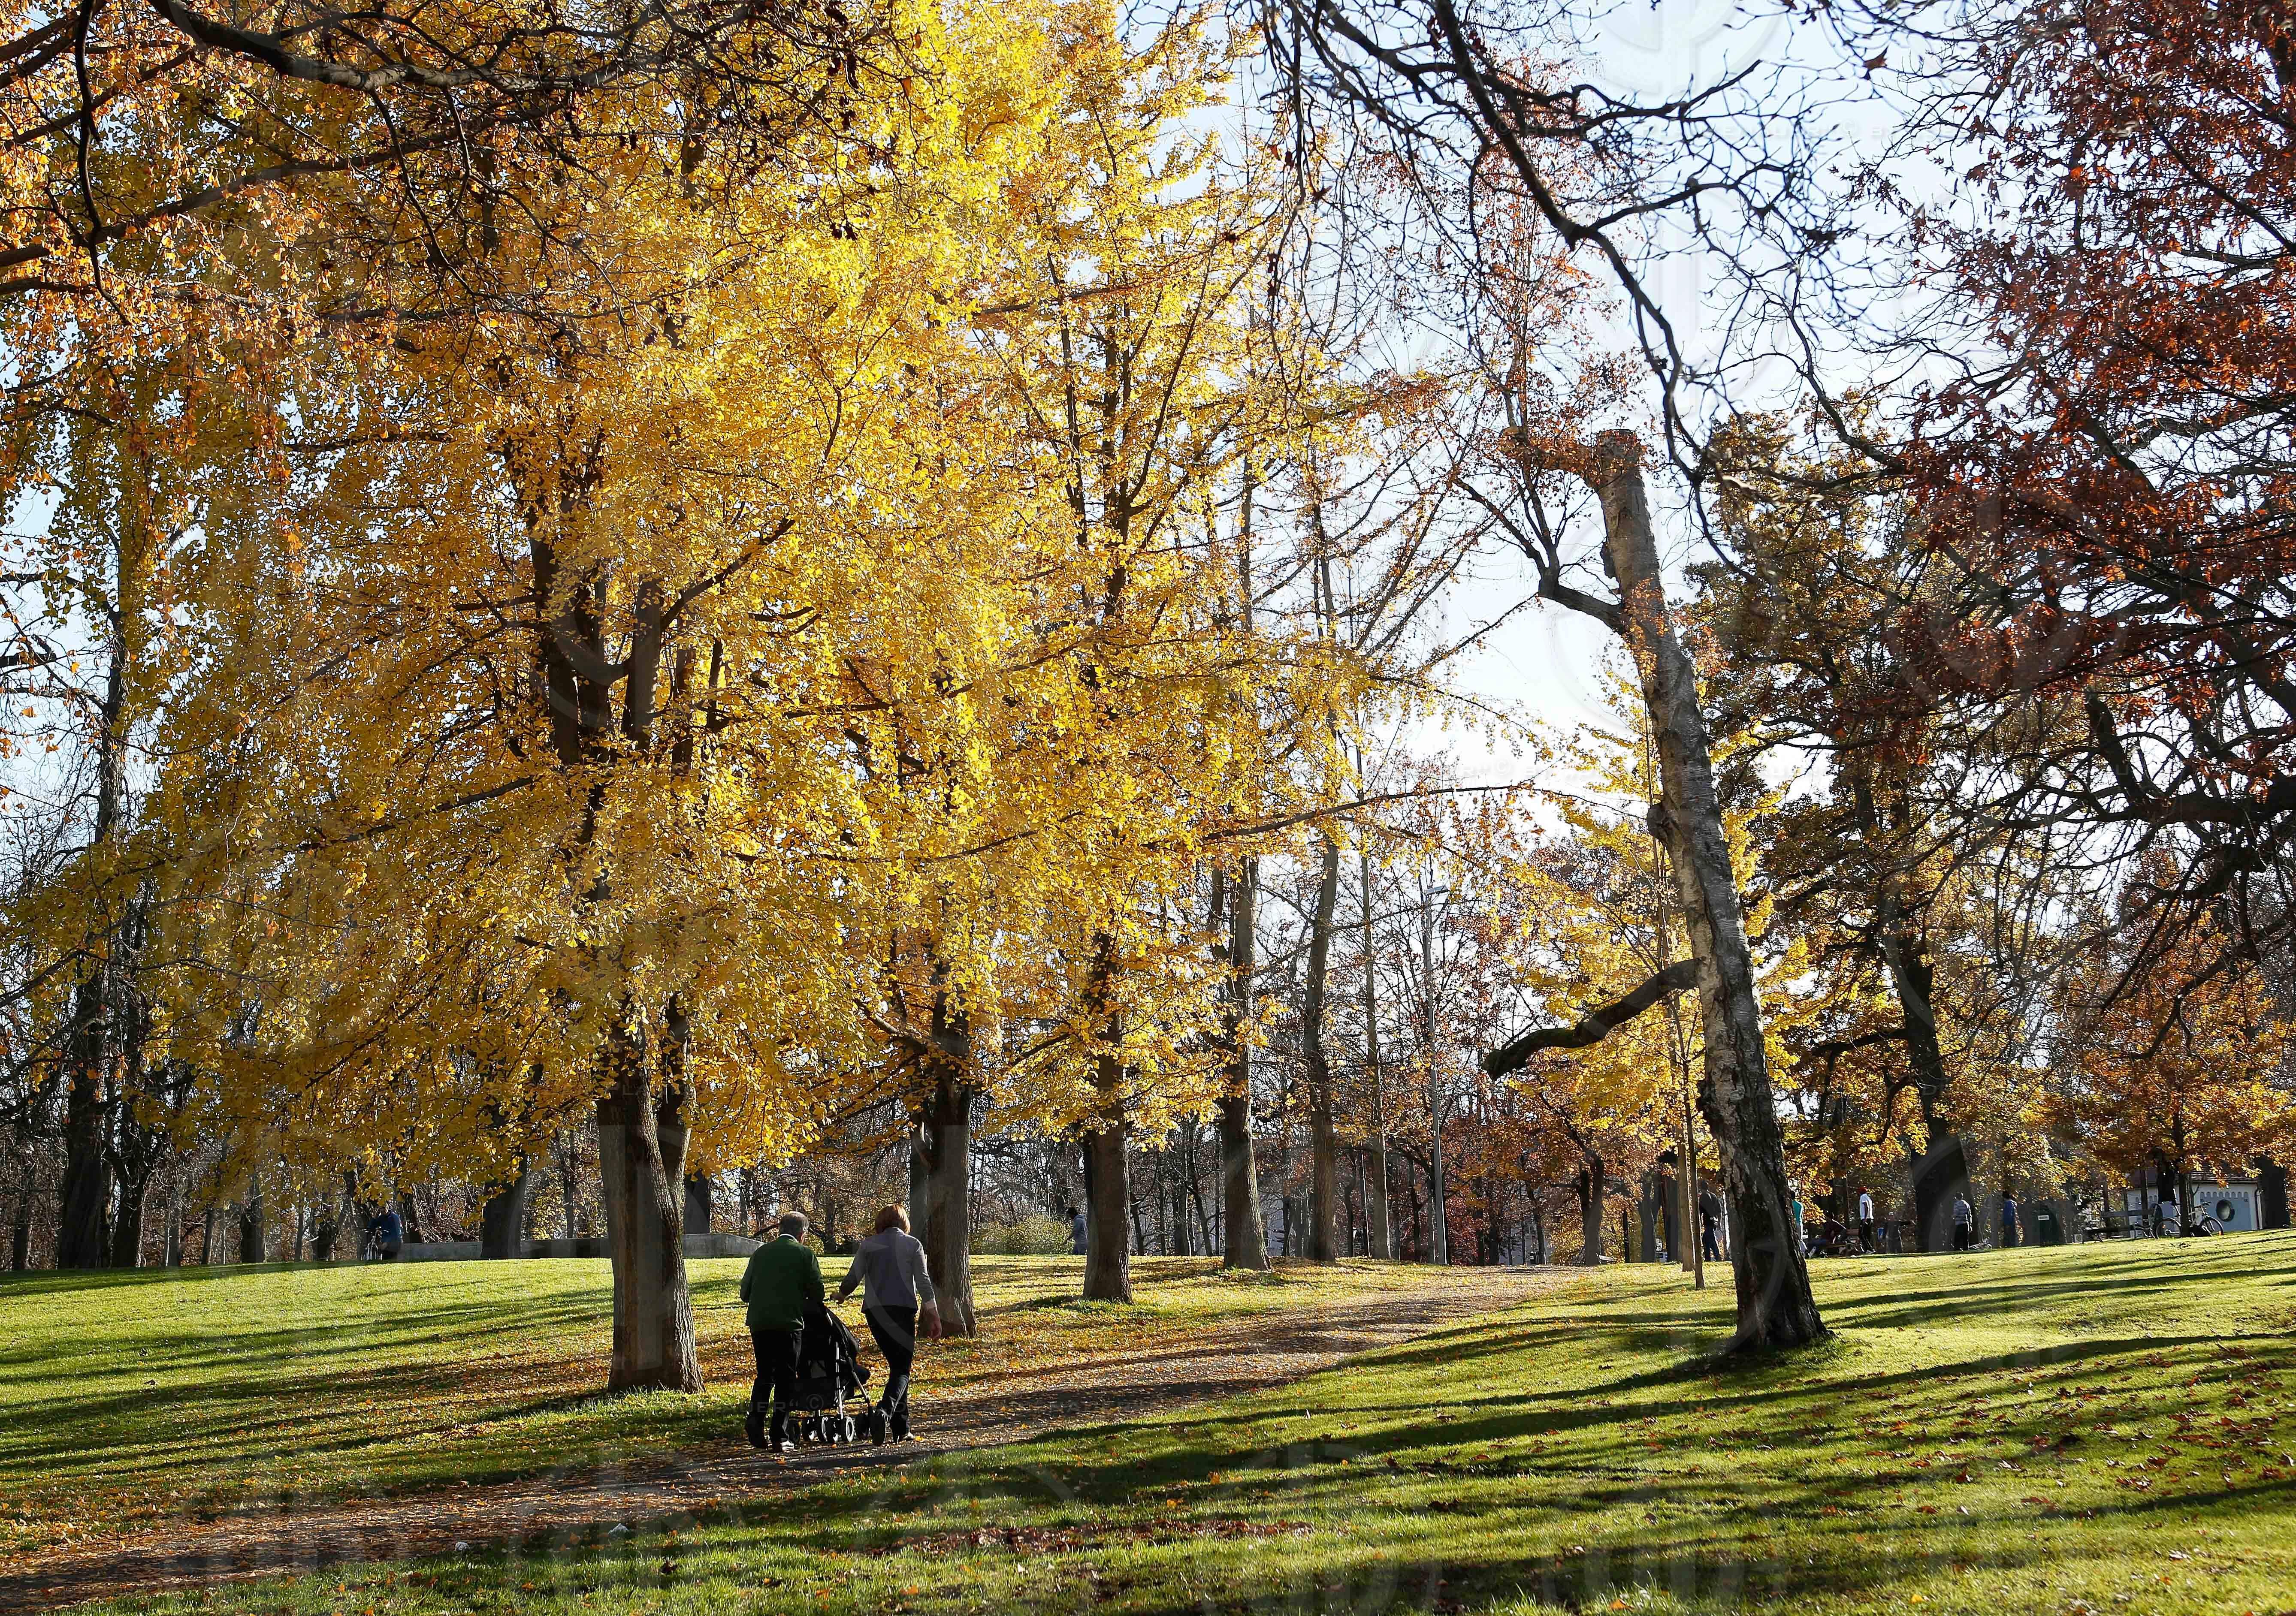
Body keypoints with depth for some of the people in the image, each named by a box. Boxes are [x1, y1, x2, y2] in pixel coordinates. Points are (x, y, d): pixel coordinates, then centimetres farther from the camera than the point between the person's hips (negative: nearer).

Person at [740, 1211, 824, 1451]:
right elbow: (817, 1292, -1)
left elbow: (745, 1293, 13)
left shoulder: (760, 1253, 11)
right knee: (786, 1379, 4)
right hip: (788, 1323, -4)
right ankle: (779, 1437, 1)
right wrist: (806, 1302, 21)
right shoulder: (805, 1254, 1)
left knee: (764, 1375, 18)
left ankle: (756, 1421, -2)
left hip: (758, 1323, 4)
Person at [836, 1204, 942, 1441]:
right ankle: (886, 1409, -28)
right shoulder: (912, 1244, 6)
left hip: (874, 1311, 3)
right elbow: (923, 1281, 0)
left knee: (895, 1364, 13)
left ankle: (901, 1428, 11)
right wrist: (934, 1316, 1)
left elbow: (854, 1277, 4)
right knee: (902, 1368, 0)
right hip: (903, 1308, -3)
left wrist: (841, 1295, 25)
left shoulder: (868, 1245, 9)